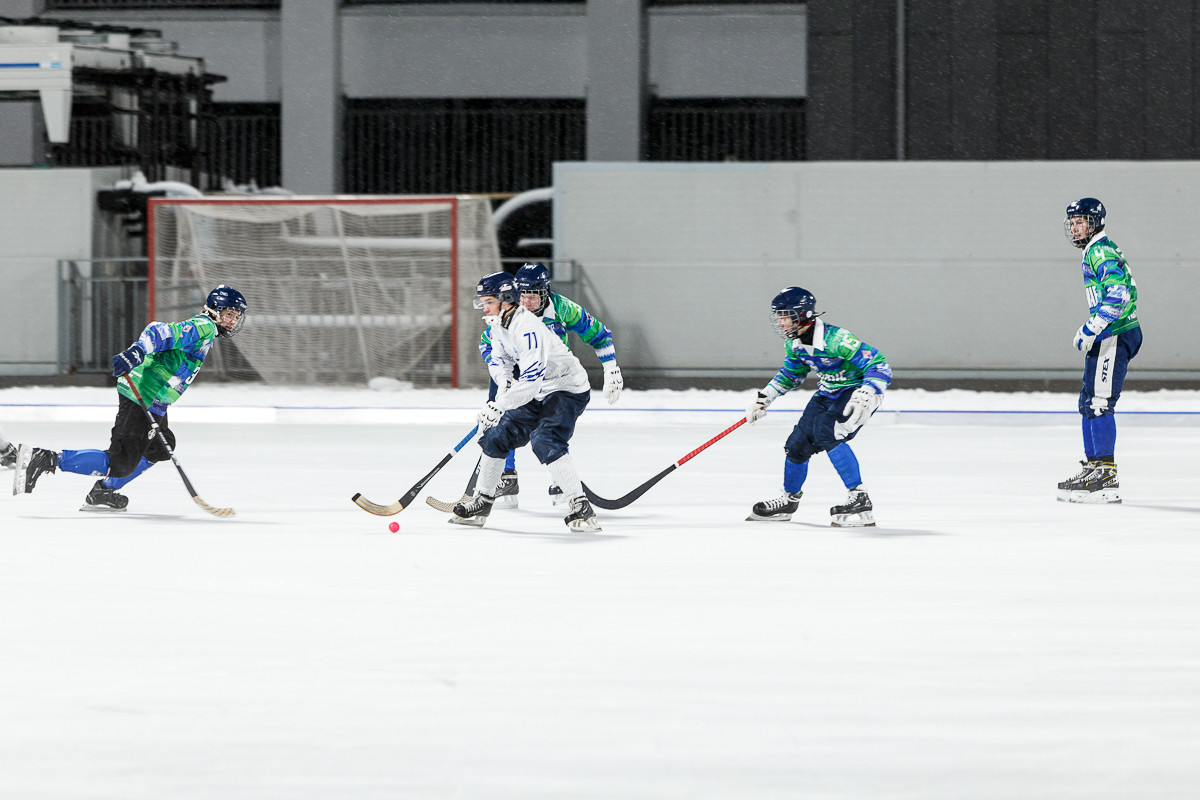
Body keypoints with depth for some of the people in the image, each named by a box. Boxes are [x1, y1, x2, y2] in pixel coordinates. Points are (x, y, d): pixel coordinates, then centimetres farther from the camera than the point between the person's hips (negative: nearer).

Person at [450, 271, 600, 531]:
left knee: (545, 441, -29)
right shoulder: (499, 325, 0)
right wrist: (503, 382, -4)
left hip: (568, 389, -10)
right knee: (497, 436, 8)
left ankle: (581, 507, -28)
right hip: (537, 393, 10)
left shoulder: (527, 328, -30)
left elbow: (531, 380, -37)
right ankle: (481, 501, 23)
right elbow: (498, 358, 17)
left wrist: (499, 405, -39)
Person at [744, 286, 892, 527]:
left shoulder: (835, 339, -31)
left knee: (826, 432, -29)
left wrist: (865, 396, -45)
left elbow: (880, 366, -32)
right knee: (798, 443, 5)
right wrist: (764, 397, 10)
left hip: (857, 390, -8)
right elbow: (790, 374, 18)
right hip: (828, 394, 8)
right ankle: (789, 500, 32)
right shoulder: (794, 343, -4)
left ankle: (860, 501, -26)